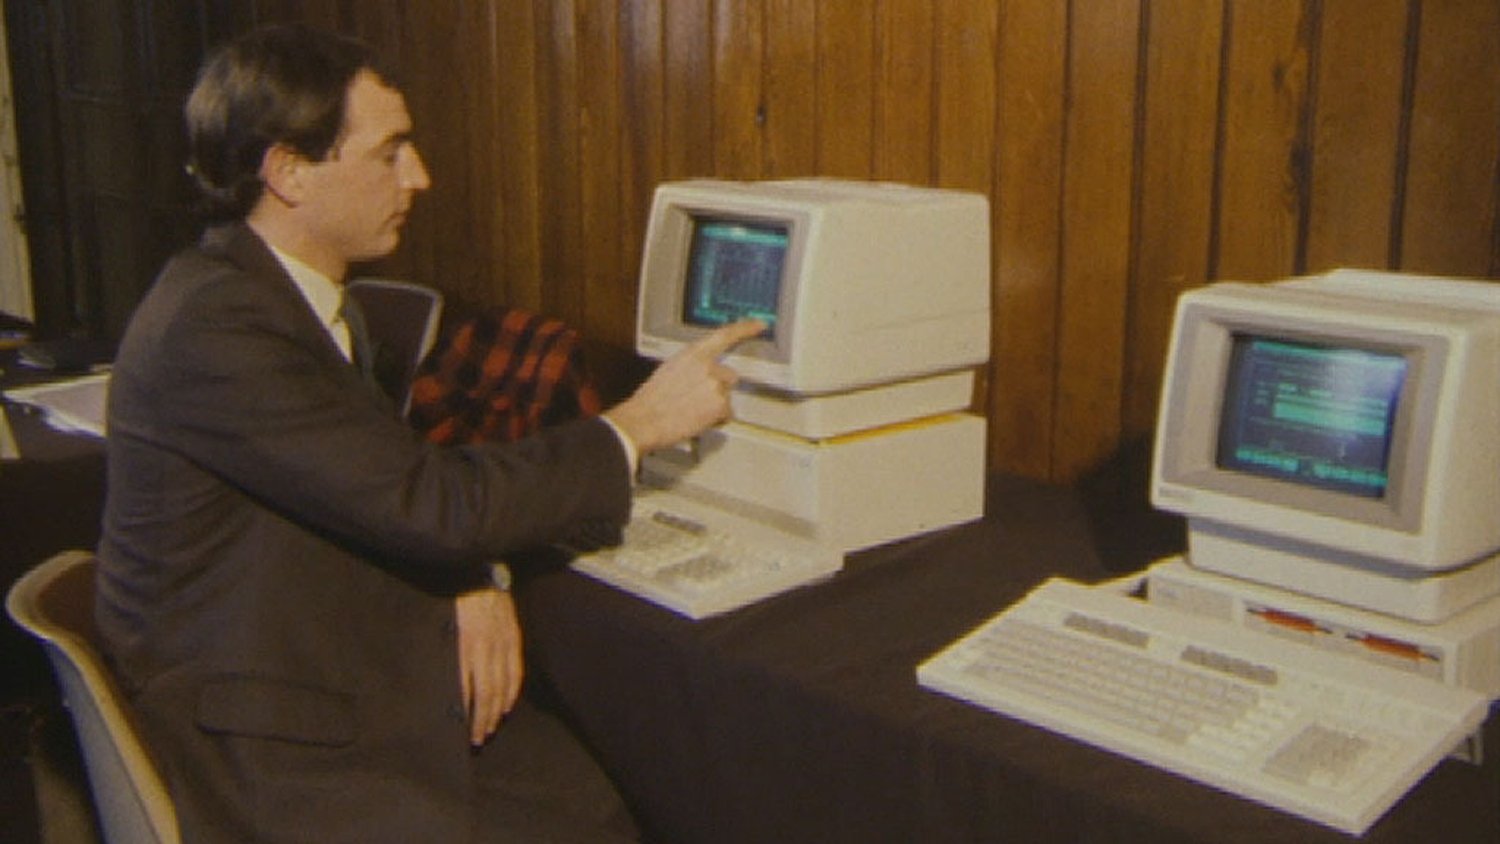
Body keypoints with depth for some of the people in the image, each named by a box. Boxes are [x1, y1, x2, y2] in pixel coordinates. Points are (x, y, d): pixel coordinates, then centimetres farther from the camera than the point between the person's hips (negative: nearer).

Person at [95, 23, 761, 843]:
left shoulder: (285, 294, 9)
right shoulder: (210, 328, -21)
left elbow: (393, 482, 14)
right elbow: (428, 501, -24)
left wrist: (472, 584, -6)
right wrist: (637, 423, -13)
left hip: (379, 693, 8)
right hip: (276, 756, -8)